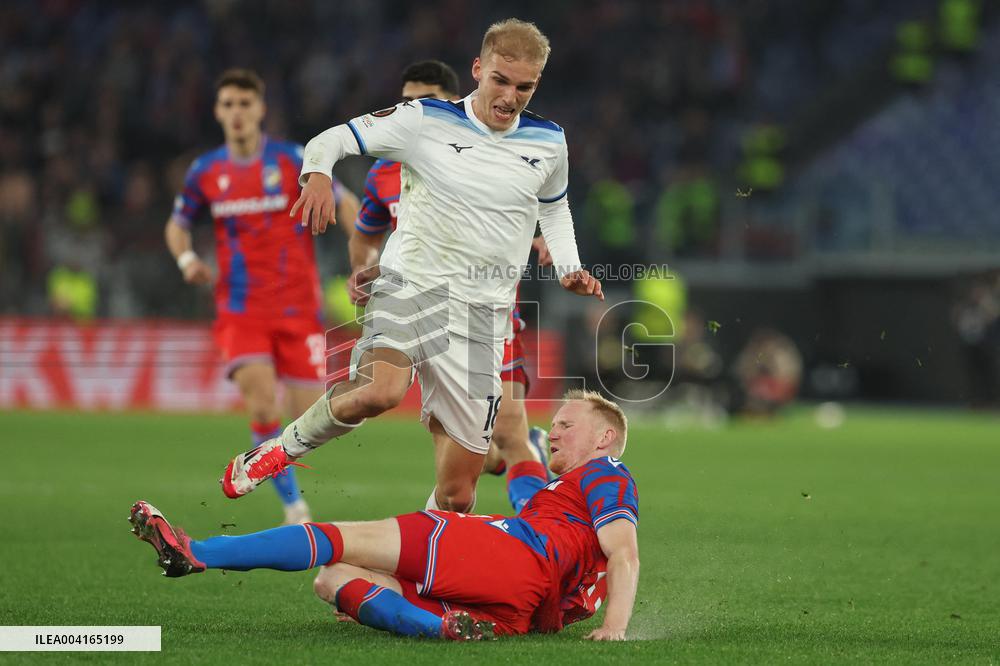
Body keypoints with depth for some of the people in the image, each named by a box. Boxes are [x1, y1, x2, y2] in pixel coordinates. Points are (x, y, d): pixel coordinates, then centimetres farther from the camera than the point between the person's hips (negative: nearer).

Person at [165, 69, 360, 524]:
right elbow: (177, 224, 20)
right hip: (241, 310, 1)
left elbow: (345, 203, 1)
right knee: (260, 401, -20)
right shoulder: (205, 172, 4)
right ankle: (293, 505, -6)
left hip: (298, 307, -1)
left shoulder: (294, 160, -3)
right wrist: (186, 258, -2)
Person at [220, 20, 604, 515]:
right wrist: (318, 174, -23)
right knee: (381, 391, -36)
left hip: (484, 312, 3)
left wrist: (568, 269, 13)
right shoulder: (425, 121, -3)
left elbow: (554, 208, 29)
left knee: (458, 494, -3)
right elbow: (330, 140, -1)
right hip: (412, 285, -3)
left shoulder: (548, 142, 9)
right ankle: (281, 451, -9)